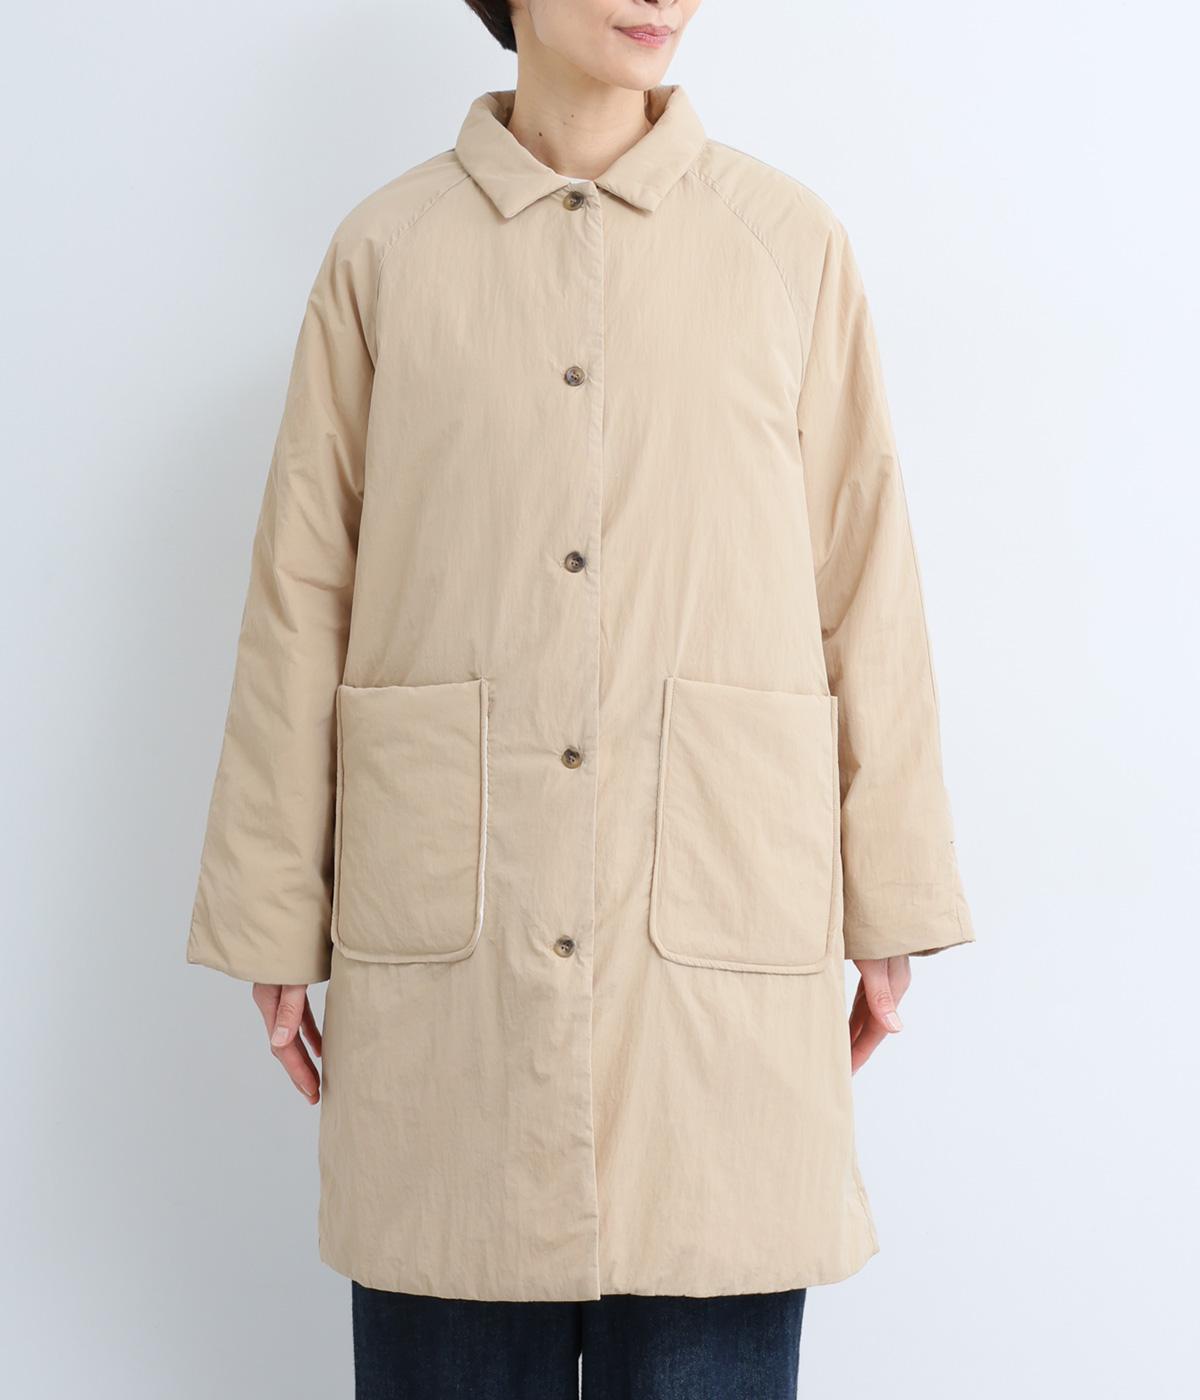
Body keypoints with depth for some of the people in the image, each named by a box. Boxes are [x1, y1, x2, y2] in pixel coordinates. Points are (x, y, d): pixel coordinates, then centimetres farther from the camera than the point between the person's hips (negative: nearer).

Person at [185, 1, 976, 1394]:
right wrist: (274, 919, 5)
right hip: (448, 924, 0)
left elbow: (864, 586, 7)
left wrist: (890, 910, 6)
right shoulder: (384, 249, 6)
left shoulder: (792, 245, 7)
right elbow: (302, 593, 6)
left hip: (717, 920, 0)